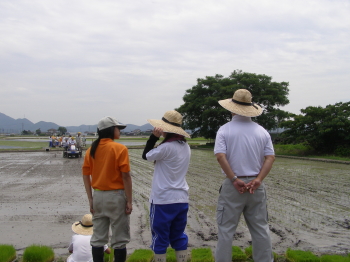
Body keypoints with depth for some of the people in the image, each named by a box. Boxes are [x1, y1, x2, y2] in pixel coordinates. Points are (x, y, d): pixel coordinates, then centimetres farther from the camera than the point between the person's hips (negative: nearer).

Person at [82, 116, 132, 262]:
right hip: (116, 196, -5)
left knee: (98, 238, 13)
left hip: (98, 196, 5)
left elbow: (85, 175, 3)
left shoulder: (92, 149, 3)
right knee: (119, 239, 6)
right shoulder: (120, 149, -12)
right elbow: (125, 176, -14)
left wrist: (90, 199, 9)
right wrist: (129, 201, -9)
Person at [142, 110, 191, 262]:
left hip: (163, 200, -7)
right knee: (178, 236, 15)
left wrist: (154, 137, -3)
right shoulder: (186, 147, 6)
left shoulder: (167, 147, -18)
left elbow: (146, 156, -5)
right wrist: (160, 139, 5)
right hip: (181, 199, 7)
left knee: (160, 237, 6)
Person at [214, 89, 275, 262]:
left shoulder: (225, 129, -5)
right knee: (260, 228, 13)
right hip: (256, 186, 3)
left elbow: (220, 156, -16)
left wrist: (235, 180, -13)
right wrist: (258, 180, -9)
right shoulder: (261, 131, 5)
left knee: (226, 228, 5)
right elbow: (270, 158, -3)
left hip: (233, 185, -3)